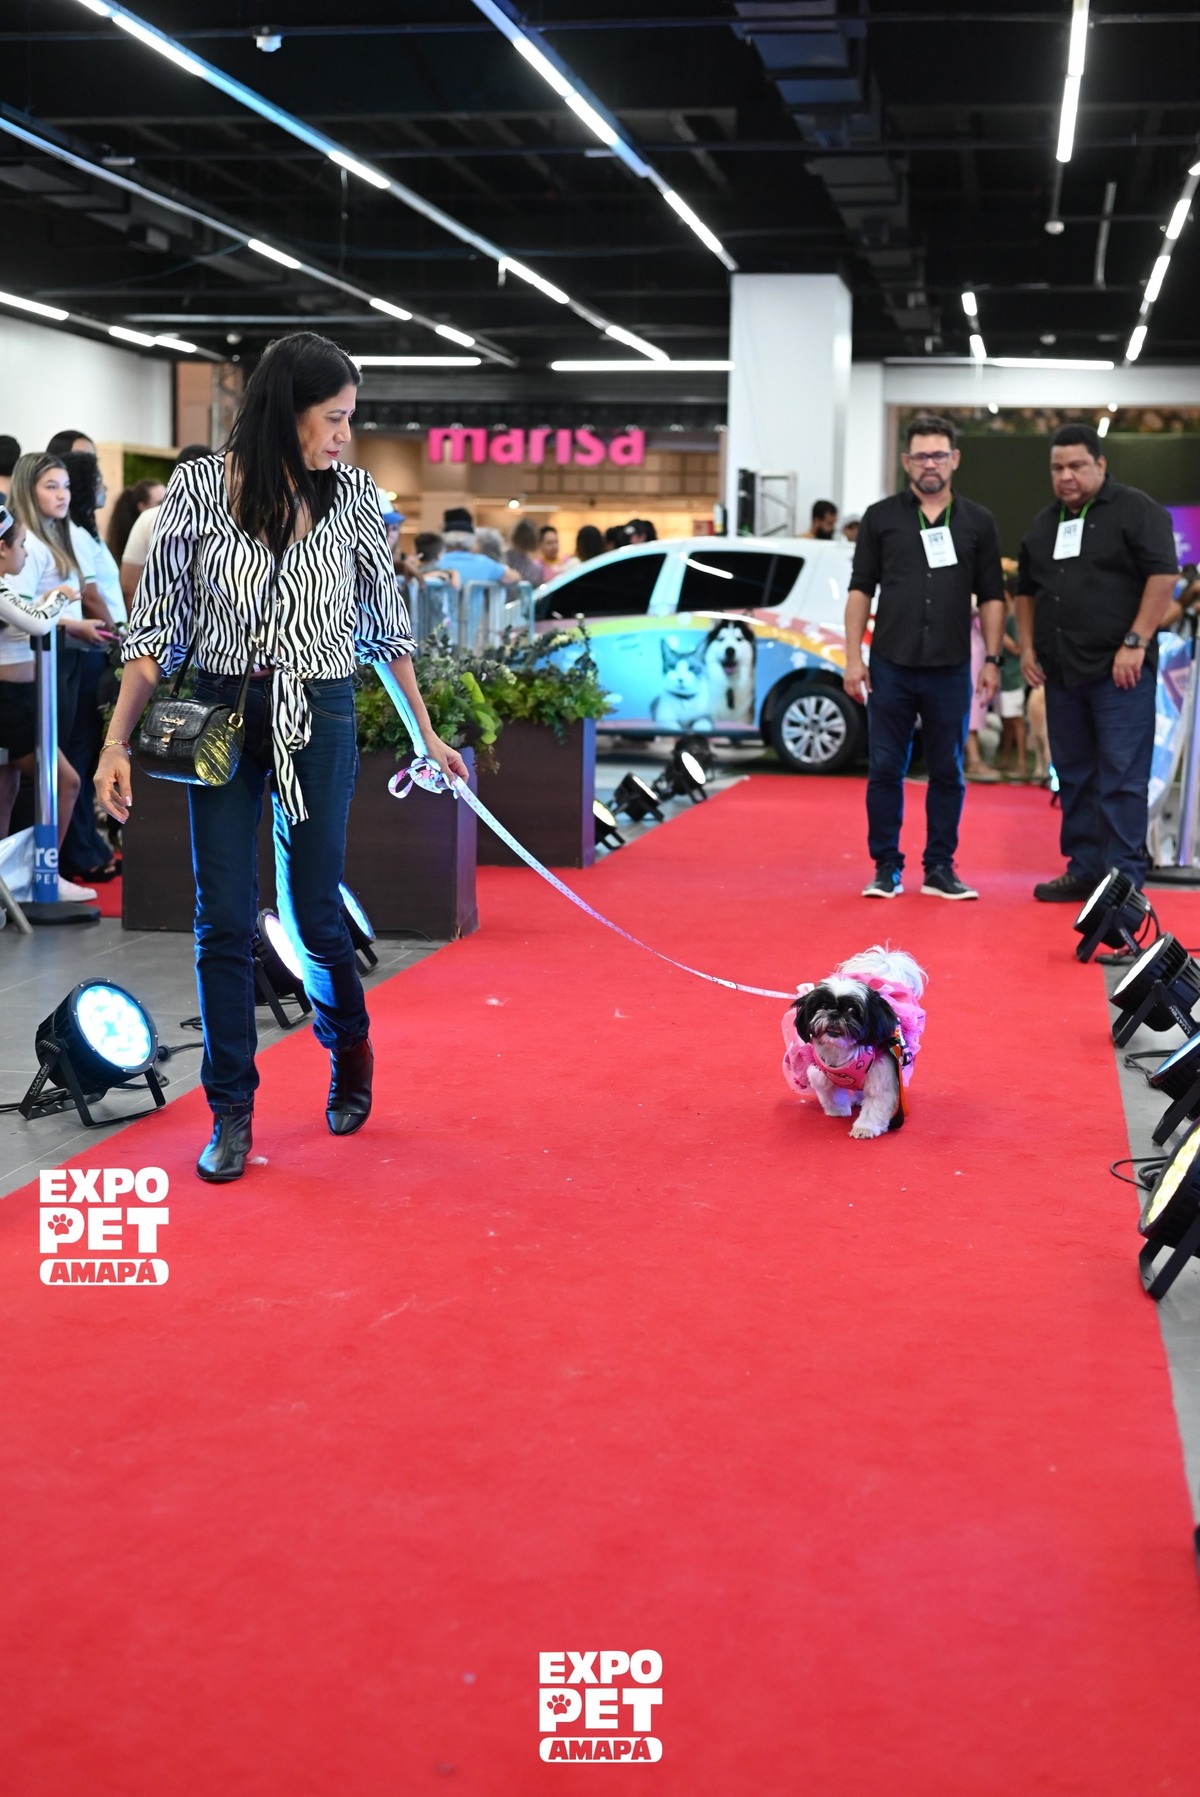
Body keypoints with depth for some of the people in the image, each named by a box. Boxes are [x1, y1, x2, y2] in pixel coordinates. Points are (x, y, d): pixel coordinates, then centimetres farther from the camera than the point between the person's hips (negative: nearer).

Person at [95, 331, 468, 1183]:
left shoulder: (350, 495, -1)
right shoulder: (198, 487, -5)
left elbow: (387, 621, 8)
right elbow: (156, 624, -2)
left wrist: (428, 734, 12)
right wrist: (118, 743, -5)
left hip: (319, 723, 0)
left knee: (314, 911, 6)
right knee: (225, 921, 2)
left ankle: (350, 1053, 35)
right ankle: (232, 1112, 13)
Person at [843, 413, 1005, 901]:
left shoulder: (977, 521, 7)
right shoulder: (881, 517, 4)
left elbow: (991, 596, 9)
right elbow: (861, 589, 4)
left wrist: (992, 660, 1)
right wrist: (853, 658, -3)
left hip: (950, 669, 1)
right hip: (890, 666, -1)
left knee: (947, 773, 6)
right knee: (885, 769, 3)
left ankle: (940, 868, 15)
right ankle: (886, 868, 12)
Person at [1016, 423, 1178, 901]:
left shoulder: (1135, 510, -3)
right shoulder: (1044, 524, 16)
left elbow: (1163, 574, -11)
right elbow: (1026, 590, 25)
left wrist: (1135, 643, -17)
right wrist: (1028, 646, 13)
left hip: (1118, 670, -7)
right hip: (1061, 672, 7)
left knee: (1121, 779, -7)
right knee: (1074, 777, 11)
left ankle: (1124, 878, -5)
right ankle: (1084, 870, 19)